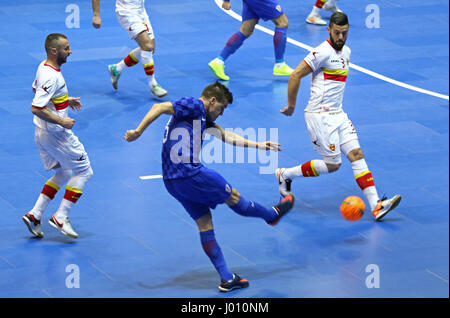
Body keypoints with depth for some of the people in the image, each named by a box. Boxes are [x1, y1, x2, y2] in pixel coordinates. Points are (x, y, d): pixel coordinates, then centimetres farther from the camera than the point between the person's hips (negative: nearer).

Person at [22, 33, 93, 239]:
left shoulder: (44, 67, 5)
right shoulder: (51, 77, -26)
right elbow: (37, 108, -30)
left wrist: (66, 100, 19)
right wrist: (61, 121, -24)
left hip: (43, 133, 10)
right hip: (55, 135, -10)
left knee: (63, 173, 20)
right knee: (83, 172, 3)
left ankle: (35, 215, 15)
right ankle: (61, 218, 4)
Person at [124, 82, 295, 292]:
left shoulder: (203, 118, 23)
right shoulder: (193, 106, -6)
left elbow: (226, 136, 29)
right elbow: (160, 107, -17)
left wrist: (258, 145, 31)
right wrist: (138, 132, -25)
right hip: (189, 172, -10)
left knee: (205, 225, 10)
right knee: (233, 197, 11)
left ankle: (226, 279, 11)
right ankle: (273, 214, 32)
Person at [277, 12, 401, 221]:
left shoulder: (346, 52, 13)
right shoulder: (323, 52, -15)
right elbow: (295, 76, -14)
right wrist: (291, 106, -8)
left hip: (338, 114, 8)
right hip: (320, 116, -8)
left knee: (356, 154, -4)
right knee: (332, 164, -5)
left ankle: (376, 206, -11)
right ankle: (284, 175, 13)